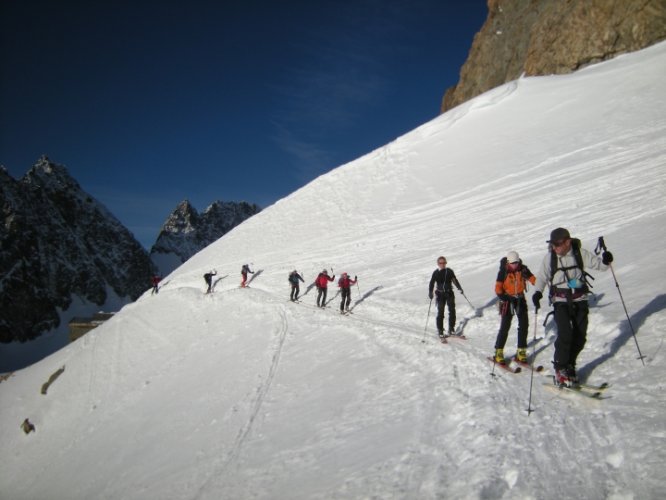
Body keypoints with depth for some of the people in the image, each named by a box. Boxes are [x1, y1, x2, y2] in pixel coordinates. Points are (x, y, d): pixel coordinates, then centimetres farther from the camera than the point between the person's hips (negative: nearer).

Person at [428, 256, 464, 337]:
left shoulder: (449, 271, 4)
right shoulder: (435, 273, 0)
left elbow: (455, 280, 13)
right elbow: (432, 283, 1)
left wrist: (459, 288, 2)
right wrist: (430, 292, -12)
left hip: (449, 293, 2)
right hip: (440, 294, -2)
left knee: (452, 310, -3)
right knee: (440, 312, 0)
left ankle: (451, 328, 8)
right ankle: (440, 330, 9)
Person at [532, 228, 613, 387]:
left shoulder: (580, 253, -4)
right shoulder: (549, 258, -6)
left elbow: (597, 264, 2)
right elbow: (542, 277, -2)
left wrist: (605, 261, -21)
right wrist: (538, 292, -19)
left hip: (580, 301, 2)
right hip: (561, 302, -2)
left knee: (580, 337, 5)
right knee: (565, 333, -17)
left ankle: (570, 366, 25)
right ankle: (560, 369, -2)